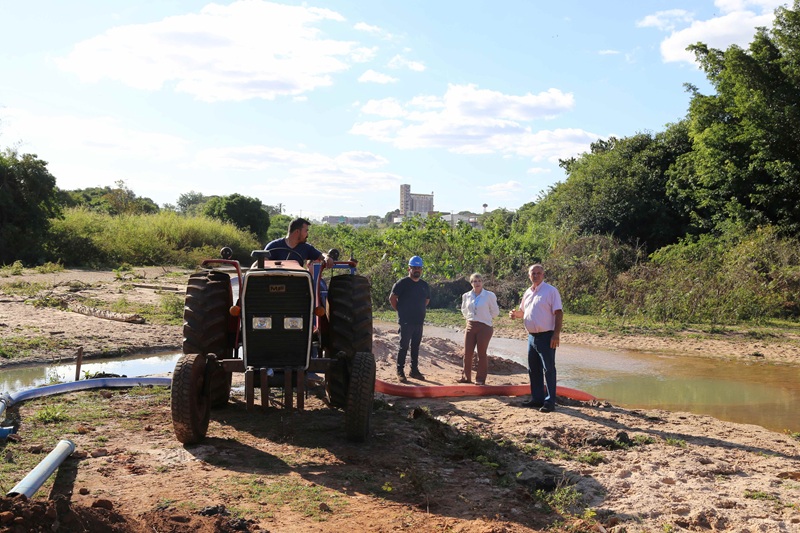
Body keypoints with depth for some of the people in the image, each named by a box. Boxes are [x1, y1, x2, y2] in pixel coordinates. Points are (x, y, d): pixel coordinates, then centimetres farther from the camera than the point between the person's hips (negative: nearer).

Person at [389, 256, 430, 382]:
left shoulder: (424, 285, 12)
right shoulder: (402, 283, -8)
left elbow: (427, 300, 26)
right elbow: (392, 298, -7)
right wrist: (400, 310, -4)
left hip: (419, 321, 6)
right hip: (406, 321, -6)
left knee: (415, 347, 12)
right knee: (404, 346, -3)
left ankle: (414, 370, 20)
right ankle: (400, 371, 4)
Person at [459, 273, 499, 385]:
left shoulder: (489, 295, -7)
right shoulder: (466, 296, 5)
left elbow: (495, 312, 3)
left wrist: (485, 317, 7)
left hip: (484, 326, -4)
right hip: (470, 326, 4)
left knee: (482, 353, 1)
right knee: (467, 353, 3)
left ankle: (481, 379, 8)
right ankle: (466, 377, 15)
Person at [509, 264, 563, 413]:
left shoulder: (551, 291, -9)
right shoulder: (528, 293, 13)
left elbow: (559, 313, -13)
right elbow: (523, 311, 24)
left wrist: (556, 334, -20)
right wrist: (515, 314, 1)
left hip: (546, 336, -8)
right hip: (532, 336, 8)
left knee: (549, 369, -4)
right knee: (533, 369, 13)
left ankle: (550, 402, 0)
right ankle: (537, 398, 23)